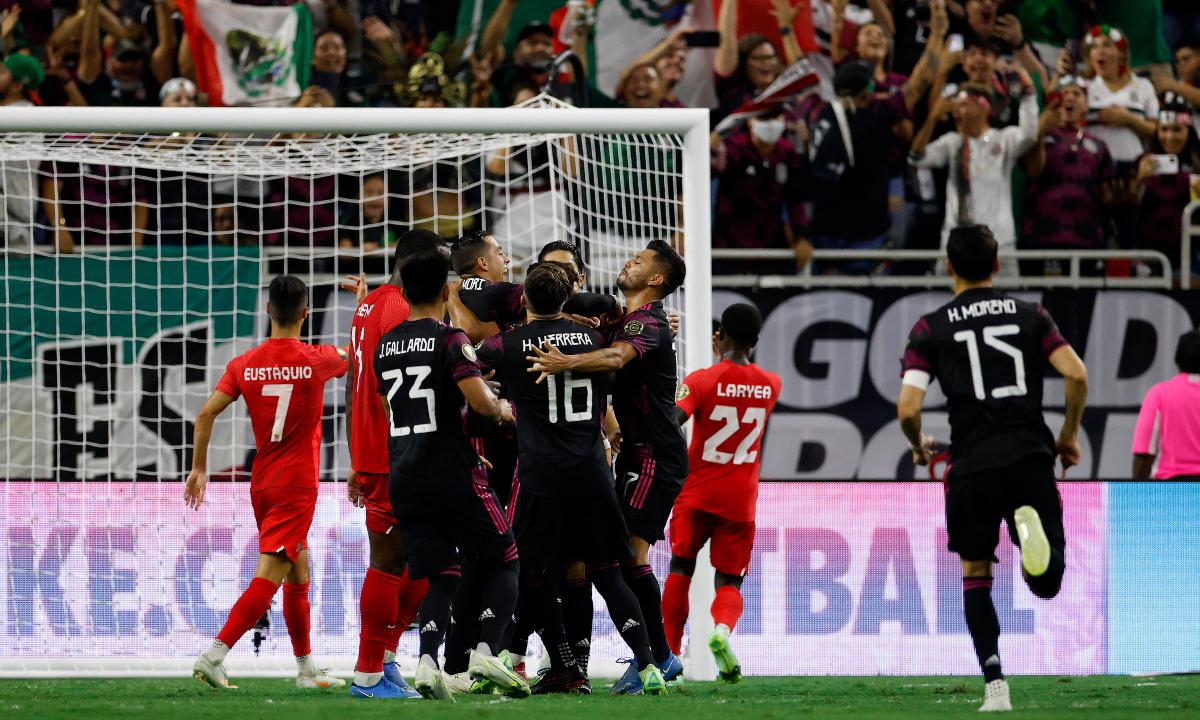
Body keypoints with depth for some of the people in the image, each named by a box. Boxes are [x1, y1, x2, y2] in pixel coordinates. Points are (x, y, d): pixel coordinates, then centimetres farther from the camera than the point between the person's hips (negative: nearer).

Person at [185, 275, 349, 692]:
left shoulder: (245, 365, -1)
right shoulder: (317, 361, -7)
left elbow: (205, 414, -5)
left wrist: (199, 468, 6)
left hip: (261, 484, 5)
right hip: (297, 486, -5)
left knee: (299, 575, 17)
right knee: (267, 577, -10)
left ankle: (307, 669, 24)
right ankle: (214, 655, -23)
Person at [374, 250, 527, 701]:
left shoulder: (386, 346, 11)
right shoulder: (450, 340, -9)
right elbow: (479, 401, -19)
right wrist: (503, 410, 3)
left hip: (403, 478, 6)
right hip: (453, 475, -6)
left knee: (442, 577, 10)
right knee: (504, 561, 8)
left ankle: (427, 660, -13)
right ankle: (486, 651, -11)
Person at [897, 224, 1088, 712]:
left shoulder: (931, 328, 4)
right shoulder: (1031, 315, 9)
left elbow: (908, 408, -4)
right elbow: (1076, 374, -3)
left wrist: (919, 446, 18)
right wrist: (1070, 435, 12)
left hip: (972, 465, -1)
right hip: (1031, 457, 1)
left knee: (975, 575, 15)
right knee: (1046, 584, 6)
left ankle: (995, 686, 1)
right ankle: (1031, 528, -30)